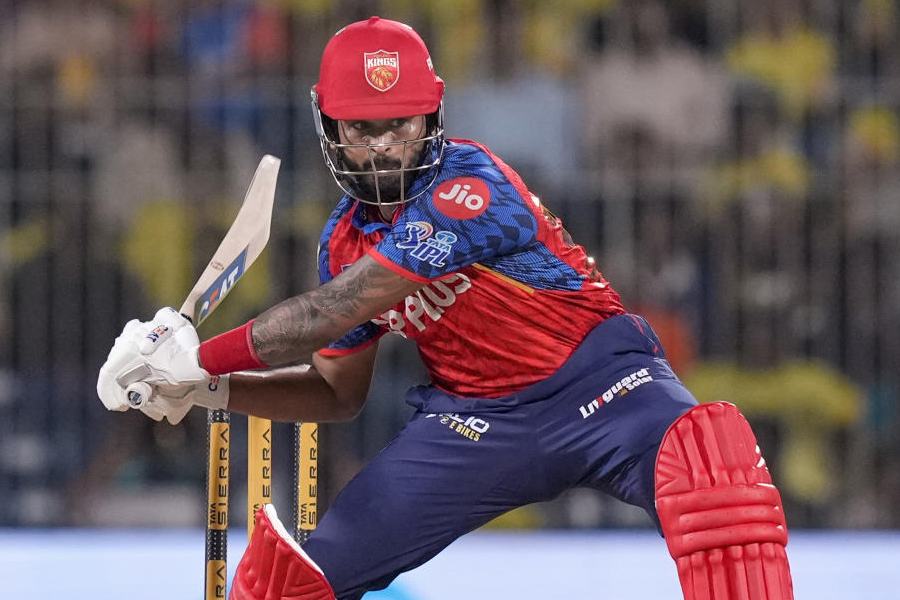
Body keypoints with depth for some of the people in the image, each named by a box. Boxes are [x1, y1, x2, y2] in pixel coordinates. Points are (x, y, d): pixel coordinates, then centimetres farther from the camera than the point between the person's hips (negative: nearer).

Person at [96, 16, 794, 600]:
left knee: (710, 465, -36)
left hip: (595, 383, -6)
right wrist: (211, 388, -1)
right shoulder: (345, 241, 2)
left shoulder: (469, 185, -22)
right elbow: (338, 391, 14)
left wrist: (206, 354, -21)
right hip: (473, 417, 6)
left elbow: (338, 310, -26)